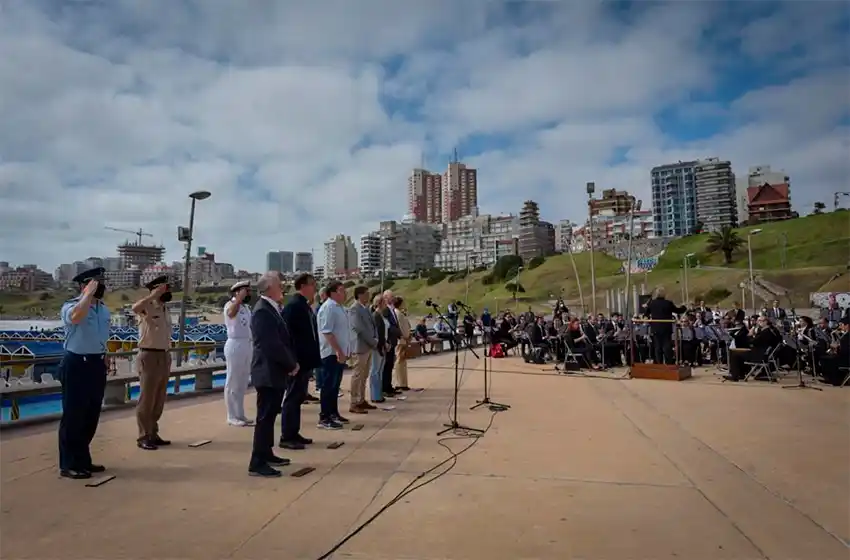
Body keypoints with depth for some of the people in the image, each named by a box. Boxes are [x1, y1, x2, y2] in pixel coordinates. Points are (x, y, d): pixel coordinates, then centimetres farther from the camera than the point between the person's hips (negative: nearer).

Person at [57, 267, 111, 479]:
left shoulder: (104, 310, 11)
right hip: (77, 365, -7)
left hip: (97, 364, 7)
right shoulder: (70, 306, -11)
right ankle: (69, 465, 12)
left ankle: (83, 460, 28)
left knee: (91, 416, 14)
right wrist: (89, 294, -26)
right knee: (73, 416, 0)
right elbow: (75, 317, -36)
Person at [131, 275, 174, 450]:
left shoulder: (165, 310, 14)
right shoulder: (147, 308, -9)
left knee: (159, 399, 13)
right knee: (147, 399, -1)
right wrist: (154, 295, -27)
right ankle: (143, 437, 9)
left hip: (165, 356, 8)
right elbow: (135, 308, -36)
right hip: (150, 356, -8)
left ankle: (153, 434, 23)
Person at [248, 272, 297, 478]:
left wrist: (291, 363, 6)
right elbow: (271, 345, -24)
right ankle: (257, 463, 3)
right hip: (268, 373, -10)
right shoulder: (262, 311, -18)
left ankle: (266, 454, 28)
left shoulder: (273, 308, 13)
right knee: (265, 417, -4)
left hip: (276, 372, 10)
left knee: (270, 415, 17)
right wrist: (291, 364, -13)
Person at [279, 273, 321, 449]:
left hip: (305, 359, 10)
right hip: (298, 360, -10)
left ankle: (294, 434, 24)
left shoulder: (304, 304, 13)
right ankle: (286, 437, 7)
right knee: (292, 397, -2)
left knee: (298, 397, 15)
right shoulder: (294, 304, -16)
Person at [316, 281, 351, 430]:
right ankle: (324, 418, 1)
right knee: (328, 385, -5)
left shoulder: (339, 307, 14)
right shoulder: (328, 307, -16)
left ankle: (333, 413, 26)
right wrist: (338, 351, -25)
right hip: (332, 353, -9)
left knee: (335, 385, 16)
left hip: (340, 353, 9)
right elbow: (327, 332, -23)